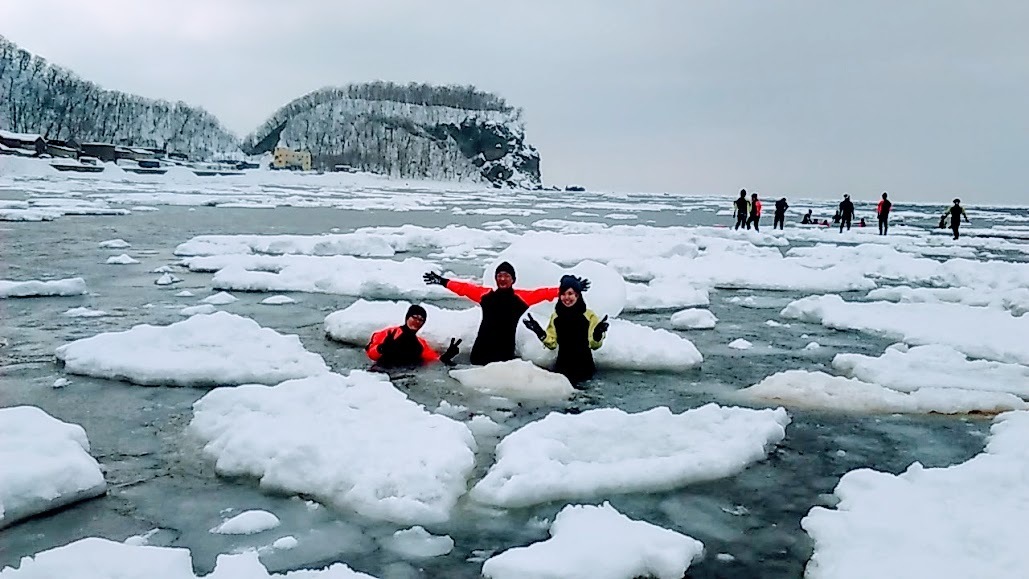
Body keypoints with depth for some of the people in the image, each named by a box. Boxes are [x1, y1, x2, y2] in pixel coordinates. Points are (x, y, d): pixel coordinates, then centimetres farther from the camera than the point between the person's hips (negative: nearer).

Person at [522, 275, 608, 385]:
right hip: (562, 367, 2)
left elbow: (594, 344, -7)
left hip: (584, 367, -2)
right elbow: (552, 343, 4)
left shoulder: (589, 315, -6)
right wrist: (540, 333, -11)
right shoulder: (555, 316, 5)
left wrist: (598, 334, -28)